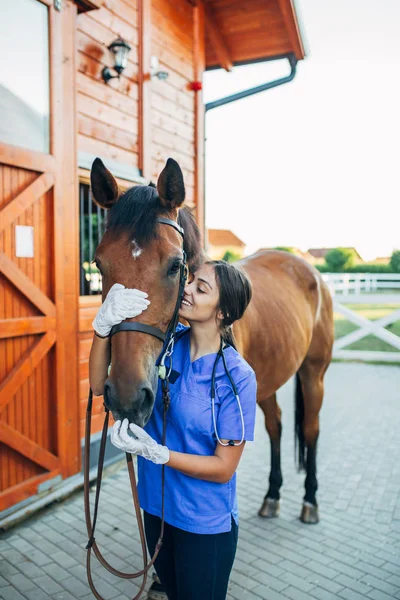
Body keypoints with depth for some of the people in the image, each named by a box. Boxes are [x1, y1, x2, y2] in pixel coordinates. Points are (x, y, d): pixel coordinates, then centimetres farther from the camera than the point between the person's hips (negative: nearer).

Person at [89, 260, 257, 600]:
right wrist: (104, 325, -30)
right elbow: (100, 383, -13)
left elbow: (223, 468, -19)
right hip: (156, 506, 5)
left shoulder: (237, 378, -24)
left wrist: (154, 451, -30)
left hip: (206, 523, -5)